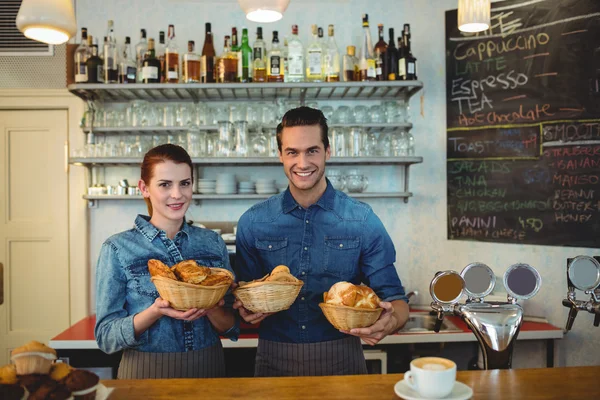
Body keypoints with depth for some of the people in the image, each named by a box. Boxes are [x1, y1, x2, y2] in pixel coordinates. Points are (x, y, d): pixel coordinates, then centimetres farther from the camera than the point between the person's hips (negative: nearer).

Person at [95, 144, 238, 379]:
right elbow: (106, 337, -10)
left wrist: (210, 308, -20)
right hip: (145, 372, -2)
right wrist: (156, 312, -26)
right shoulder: (117, 249, -10)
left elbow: (232, 328, 0)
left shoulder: (213, 242, -3)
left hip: (208, 369, 3)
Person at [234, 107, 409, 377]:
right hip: (274, 359, 1)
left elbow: (395, 300, -4)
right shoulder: (253, 223, -2)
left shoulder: (362, 221, -7)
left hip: (341, 358, -1)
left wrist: (389, 323, -25)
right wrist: (246, 312, -16)